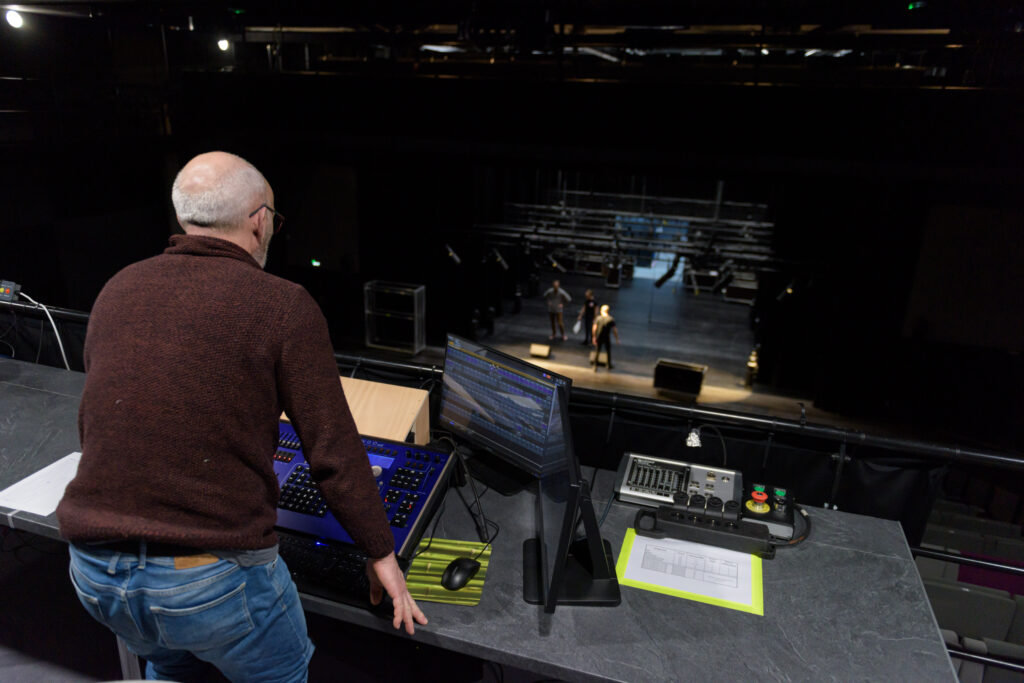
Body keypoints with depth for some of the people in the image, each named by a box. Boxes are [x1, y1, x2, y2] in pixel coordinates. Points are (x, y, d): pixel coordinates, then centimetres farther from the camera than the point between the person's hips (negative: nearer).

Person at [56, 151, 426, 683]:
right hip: (214, 577, -5)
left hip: (93, 569, 6)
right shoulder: (284, 307, -12)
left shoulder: (117, 290, 6)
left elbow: (91, 425, 17)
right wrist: (382, 555, 2)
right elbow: (334, 450, -11)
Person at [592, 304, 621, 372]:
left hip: (599, 338, 0)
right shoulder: (611, 319, -7)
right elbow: (615, 330, -8)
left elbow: (594, 329, -9)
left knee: (597, 352, 11)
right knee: (608, 352, 18)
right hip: (607, 338, 0)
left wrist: (594, 337, 2)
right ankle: (609, 366, 29)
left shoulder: (598, 318, -7)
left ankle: (595, 366, 9)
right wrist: (617, 339, 0)